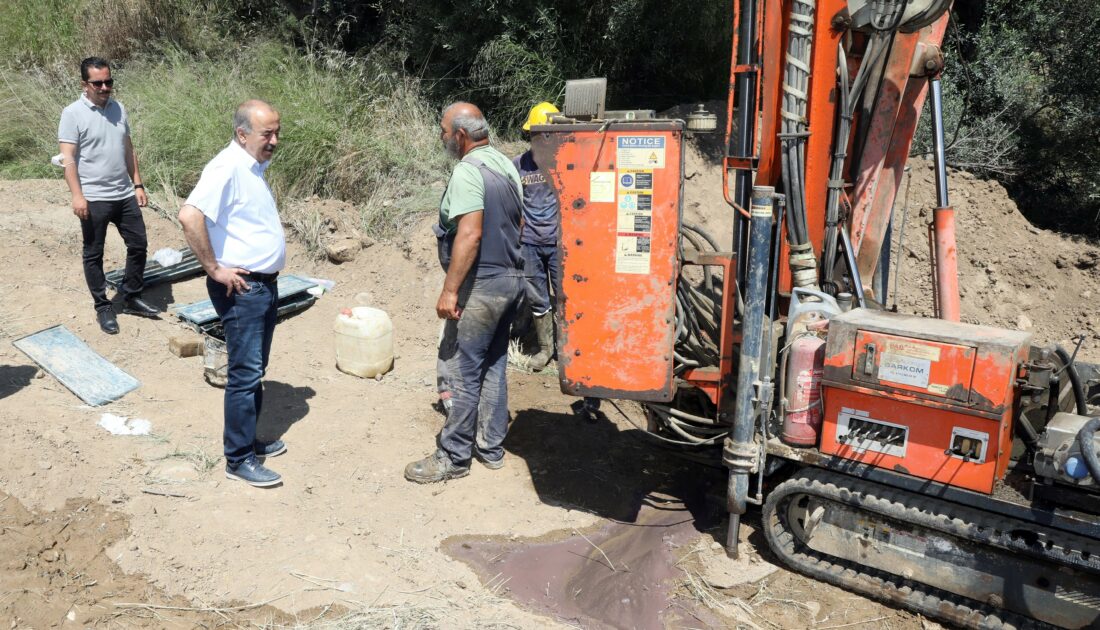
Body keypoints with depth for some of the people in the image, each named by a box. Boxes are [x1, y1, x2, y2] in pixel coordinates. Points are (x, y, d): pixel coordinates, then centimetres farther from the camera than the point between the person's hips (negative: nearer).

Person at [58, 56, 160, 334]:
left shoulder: (119, 109, 7)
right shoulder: (73, 113, -10)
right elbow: (68, 159, -13)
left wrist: (138, 185, 11)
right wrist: (77, 196, -20)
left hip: (124, 195, 6)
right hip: (94, 199, -6)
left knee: (139, 245, 10)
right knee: (94, 254, 6)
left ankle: (131, 298, 25)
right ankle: (103, 307, 18)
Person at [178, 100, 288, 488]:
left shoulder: (255, 166, 11)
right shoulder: (228, 167, -19)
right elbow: (190, 216, -31)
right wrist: (214, 269, -23)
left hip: (264, 284, 10)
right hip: (241, 288, -10)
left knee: (255, 370, 18)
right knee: (245, 373, -3)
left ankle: (248, 439, 31)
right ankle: (239, 459, 8)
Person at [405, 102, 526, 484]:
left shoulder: (468, 171, -17)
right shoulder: (506, 165, 12)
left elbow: (469, 235, -25)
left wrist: (450, 290, -23)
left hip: (482, 285, -10)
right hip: (512, 279, 10)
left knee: (462, 370, -2)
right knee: (493, 365, 15)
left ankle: (454, 458, 6)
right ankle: (490, 448, 25)